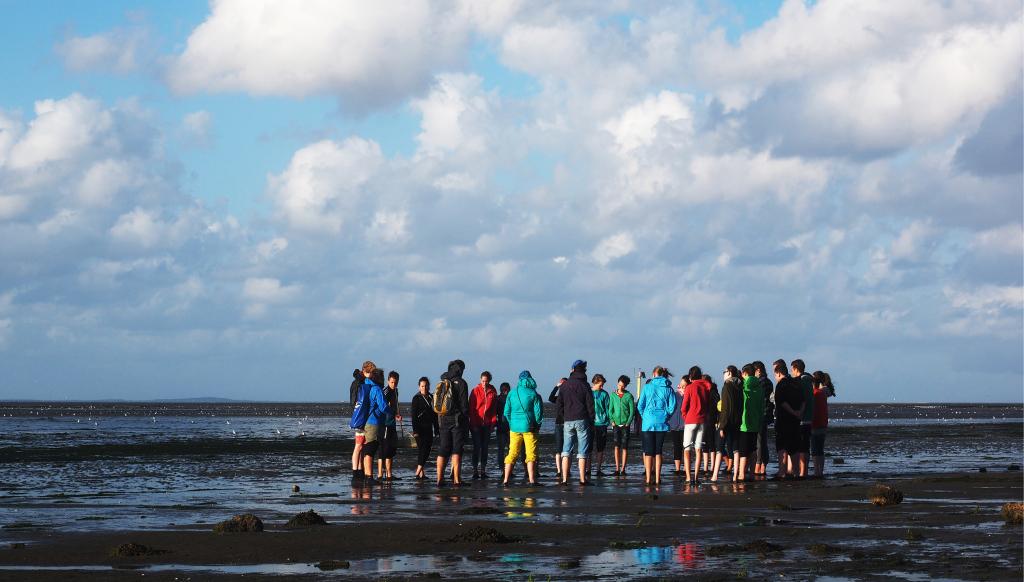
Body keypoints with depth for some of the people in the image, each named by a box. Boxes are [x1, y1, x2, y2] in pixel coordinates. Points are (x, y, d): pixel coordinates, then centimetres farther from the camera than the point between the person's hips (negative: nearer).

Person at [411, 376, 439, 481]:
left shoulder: (431, 398, 13)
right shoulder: (416, 398, -3)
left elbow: (435, 415, 19)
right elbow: (413, 415, -9)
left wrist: (436, 429, 14)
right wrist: (415, 430, -17)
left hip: (429, 428, 6)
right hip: (420, 428, -6)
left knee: (427, 449, 3)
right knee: (422, 448, -14)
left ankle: (421, 472, 6)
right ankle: (419, 472, -17)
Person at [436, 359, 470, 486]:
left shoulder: (441, 384, 11)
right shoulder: (460, 383, -6)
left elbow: (436, 405, 12)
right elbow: (464, 404, -9)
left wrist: (439, 421, 16)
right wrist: (466, 421, -3)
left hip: (443, 420, 5)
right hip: (457, 420, -5)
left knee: (442, 451, 7)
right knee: (456, 451, -4)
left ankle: (439, 479, 5)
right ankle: (456, 479, -10)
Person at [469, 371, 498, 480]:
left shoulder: (493, 392, 6)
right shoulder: (475, 391, -2)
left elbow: (494, 409, 10)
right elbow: (471, 408, -3)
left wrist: (493, 422, 2)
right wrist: (473, 424, -8)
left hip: (487, 425, 3)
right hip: (476, 425, -3)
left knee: (485, 447, 5)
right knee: (477, 447, -4)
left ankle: (483, 470, 9)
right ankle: (475, 470, -2)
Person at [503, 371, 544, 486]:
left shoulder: (512, 393, 4)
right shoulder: (533, 394, -4)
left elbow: (506, 412, 7)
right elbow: (538, 412, -4)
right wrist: (537, 426, 9)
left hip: (514, 428, 3)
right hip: (529, 427, -3)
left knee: (512, 454, 8)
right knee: (531, 454, 1)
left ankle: (506, 480, 4)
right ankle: (532, 480, -4)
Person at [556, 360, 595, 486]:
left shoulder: (564, 385, 7)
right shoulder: (584, 385, -3)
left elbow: (558, 405, 7)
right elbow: (590, 405, -4)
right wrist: (591, 422, 4)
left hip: (568, 421, 3)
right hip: (582, 420, -3)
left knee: (566, 452, 6)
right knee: (582, 452, -1)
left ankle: (564, 479, -1)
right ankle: (582, 479, -3)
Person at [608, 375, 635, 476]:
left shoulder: (629, 396, 1)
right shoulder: (613, 395, 7)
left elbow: (632, 411, 1)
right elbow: (610, 409, 8)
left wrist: (628, 422, -8)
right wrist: (612, 420, -4)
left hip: (625, 425, -1)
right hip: (616, 424, 1)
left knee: (624, 447, 0)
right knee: (616, 446, -3)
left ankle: (623, 469, 3)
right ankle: (617, 469, -2)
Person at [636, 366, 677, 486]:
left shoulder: (647, 387, -1)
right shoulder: (668, 389, 2)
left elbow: (640, 405, -2)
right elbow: (673, 405, -4)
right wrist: (666, 416, 9)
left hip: (648, 422, -2)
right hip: (662, 423, 2)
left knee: (648, 452, 2)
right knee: (658, 452, 8)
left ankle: (648, 478, -1)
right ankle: (657, 479, 5)